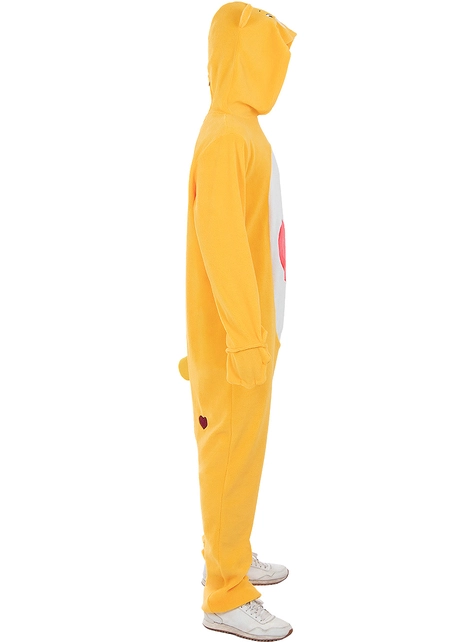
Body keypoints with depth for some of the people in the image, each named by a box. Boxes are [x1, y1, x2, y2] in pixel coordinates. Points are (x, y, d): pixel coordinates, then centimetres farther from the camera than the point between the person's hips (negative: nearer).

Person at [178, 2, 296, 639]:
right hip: (233, 335, -9)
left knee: (242, 449, 18)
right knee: (231, 455, -1)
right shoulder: (224, 135, -19)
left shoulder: (245, 131, 11)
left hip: (253, 327, 9)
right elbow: (220, 243, -25)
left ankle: (231, 556, 34)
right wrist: (246, 338, -24)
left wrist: (258, 329, 17)